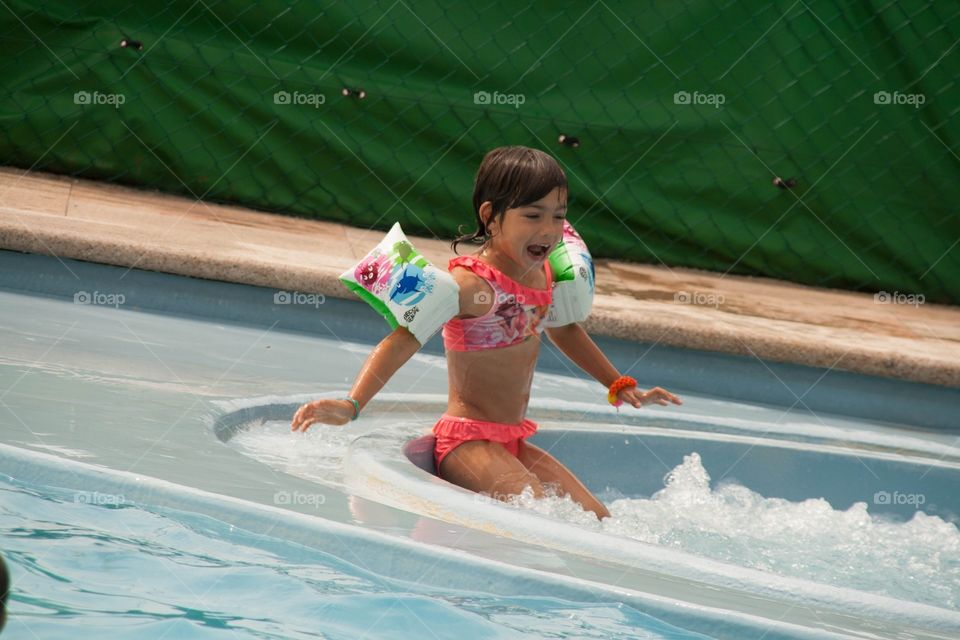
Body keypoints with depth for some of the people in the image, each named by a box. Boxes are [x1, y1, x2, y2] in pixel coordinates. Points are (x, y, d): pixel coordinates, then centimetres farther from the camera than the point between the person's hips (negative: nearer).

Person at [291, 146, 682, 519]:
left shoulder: (545, 275, 6)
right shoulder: (471, 283, -20)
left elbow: (563, 330, 28)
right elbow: (404, 338, -28)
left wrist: (620, 387, 36)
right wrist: (351, 405, -41)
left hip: (513, 443, 8)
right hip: (466, 441, -8)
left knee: (599, 522, 0)